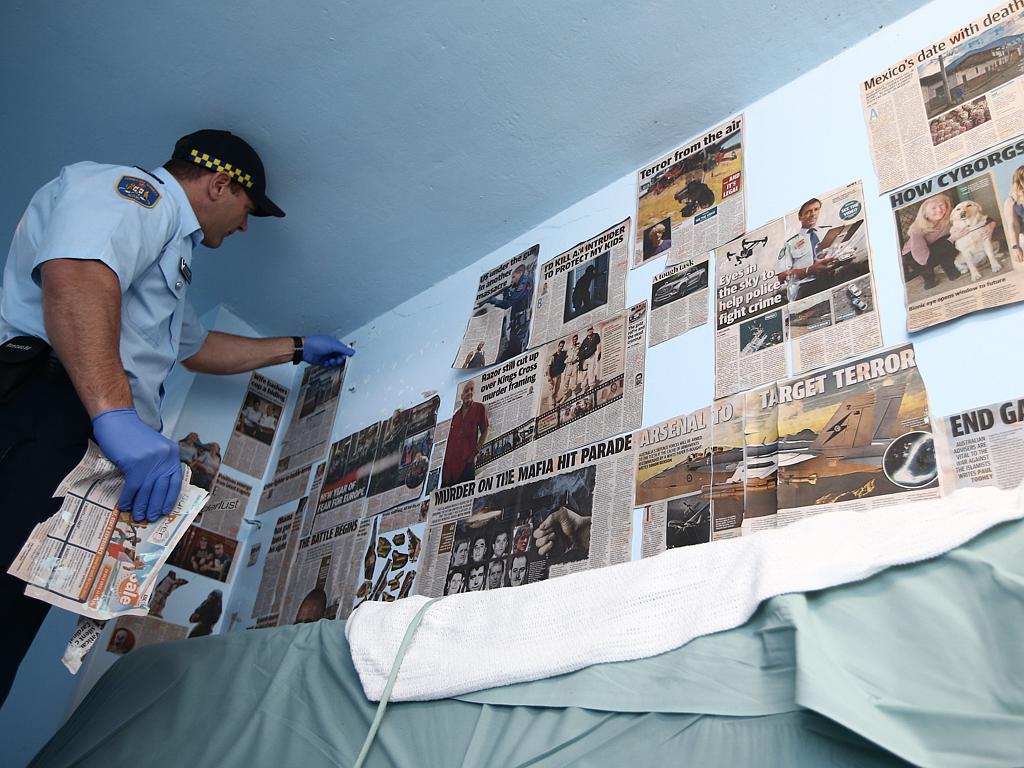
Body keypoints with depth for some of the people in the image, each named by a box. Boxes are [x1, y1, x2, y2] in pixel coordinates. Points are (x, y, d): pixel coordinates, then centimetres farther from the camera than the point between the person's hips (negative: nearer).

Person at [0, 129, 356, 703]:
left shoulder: (169, 252, 37)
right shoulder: (136, 190, 4)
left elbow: (195, 347, 52)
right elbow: (75, 277, -18)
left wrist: (297, 349, 55)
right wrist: (116, 414, -31)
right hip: (52, 405, -10)